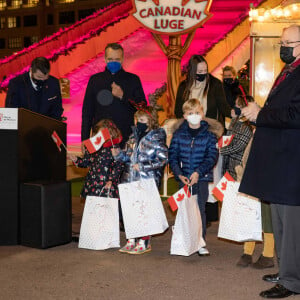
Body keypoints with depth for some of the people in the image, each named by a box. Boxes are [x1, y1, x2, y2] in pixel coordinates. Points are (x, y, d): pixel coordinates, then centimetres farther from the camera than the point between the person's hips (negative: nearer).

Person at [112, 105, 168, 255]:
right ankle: (132, 240, 22)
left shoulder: (156, 138, -8)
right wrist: (118, 154, 0)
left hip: (147, 181, -7)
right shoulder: (134, 137, 13)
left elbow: (163, 159, -13)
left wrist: (143, 166, -17)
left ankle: (144, 242, 9)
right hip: (130, 180, 7)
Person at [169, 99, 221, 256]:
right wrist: (179, 174, -10)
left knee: (200, 209, -1)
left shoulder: (209, 135, 0)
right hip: (184, 179, 2)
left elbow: (212, 157, -7)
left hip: (201, 178, -2)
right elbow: (172, 156, 3)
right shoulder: (178, 134, 4)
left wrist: (198, 172, -18)